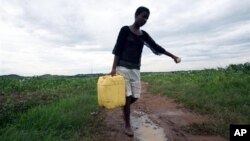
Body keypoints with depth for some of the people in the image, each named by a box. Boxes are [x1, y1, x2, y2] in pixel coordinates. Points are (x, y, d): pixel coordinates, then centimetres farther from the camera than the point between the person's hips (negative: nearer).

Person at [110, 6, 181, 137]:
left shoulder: (143, 34, 13)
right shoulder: (125, 29, -2)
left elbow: (156, 46, 13)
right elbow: (118, 49, -6)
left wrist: (173, 56, 11)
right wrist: (114, 68, -13)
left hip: (135, 69, 6)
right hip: (123, 67, -5)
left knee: (135, 96, 5)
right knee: (127, 96, -3)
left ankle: (123, 107, 37)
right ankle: (127, 125, 14)